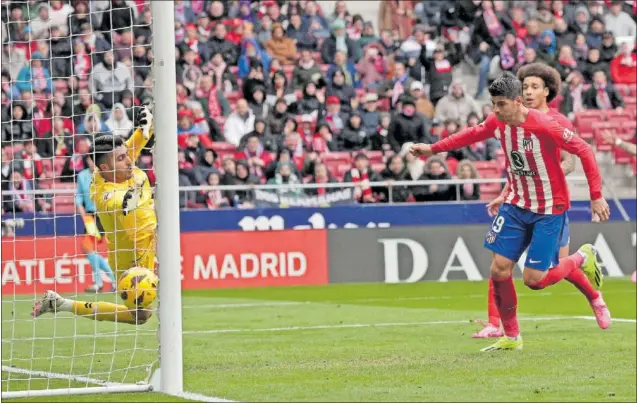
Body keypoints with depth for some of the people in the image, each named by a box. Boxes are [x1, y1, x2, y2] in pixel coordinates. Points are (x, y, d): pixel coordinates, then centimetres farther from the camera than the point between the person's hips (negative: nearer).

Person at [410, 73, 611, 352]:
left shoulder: (543, 126, -25)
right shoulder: (497, 122, -5)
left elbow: (584, 151, -20)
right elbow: (473, 134, 17)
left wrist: (596, 196, -22)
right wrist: (433, 149, 18)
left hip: (549, 209, -6)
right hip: (516, 204, 6)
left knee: (534, 279, -9)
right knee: (499, 269, -3)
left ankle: (583, 258, 21)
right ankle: (511, 337, 13)